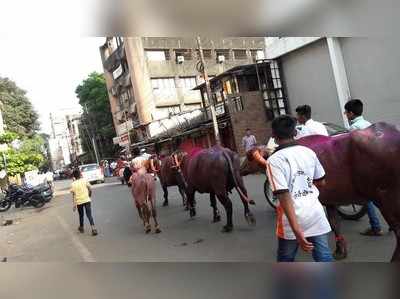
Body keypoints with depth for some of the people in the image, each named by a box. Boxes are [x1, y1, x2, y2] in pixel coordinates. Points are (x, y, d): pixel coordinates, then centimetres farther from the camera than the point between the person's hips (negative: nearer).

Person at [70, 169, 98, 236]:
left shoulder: (73, 184, -2)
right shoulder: (85, 180, -2)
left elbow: (74, 195, -5)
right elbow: (90, 189, -3)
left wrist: (74, 205, -3)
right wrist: (89, 196, 15)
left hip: (79, 202, 0)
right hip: (87, 200, 0)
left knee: (81, 215, 19)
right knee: (89, 215, 0)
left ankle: (81, 228, 34)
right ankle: (93, 228, -14)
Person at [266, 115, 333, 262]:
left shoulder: (274, 160, -13)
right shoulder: (309, 152, 3)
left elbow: (284, 196, -20)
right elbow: (321, 182, 14)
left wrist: (296, 231, -21)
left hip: (292, 220, -4)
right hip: (316, 214, 4)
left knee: (285, 260, 18)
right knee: (324, 258, 12)